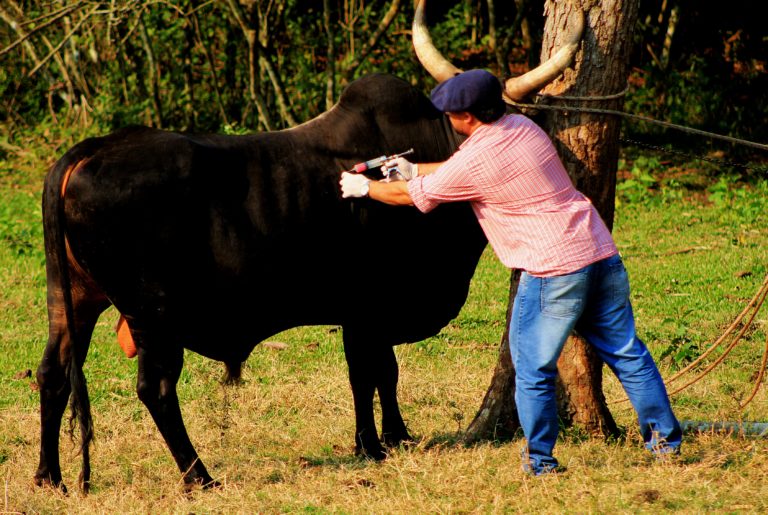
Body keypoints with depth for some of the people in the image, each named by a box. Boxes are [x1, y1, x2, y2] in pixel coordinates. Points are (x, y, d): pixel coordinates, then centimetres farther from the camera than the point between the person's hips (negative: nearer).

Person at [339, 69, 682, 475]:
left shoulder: (473, 163, -10)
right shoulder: (523, 127, 11)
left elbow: (411, 196, 6)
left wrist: (363, 187, 23)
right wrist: (417, 169, 34)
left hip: (554, 272, -7)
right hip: (602, 255, 7)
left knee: (534, 370, 7)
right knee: (627, 354, 14)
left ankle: (541, 461, 12)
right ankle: (664, 439, 17)